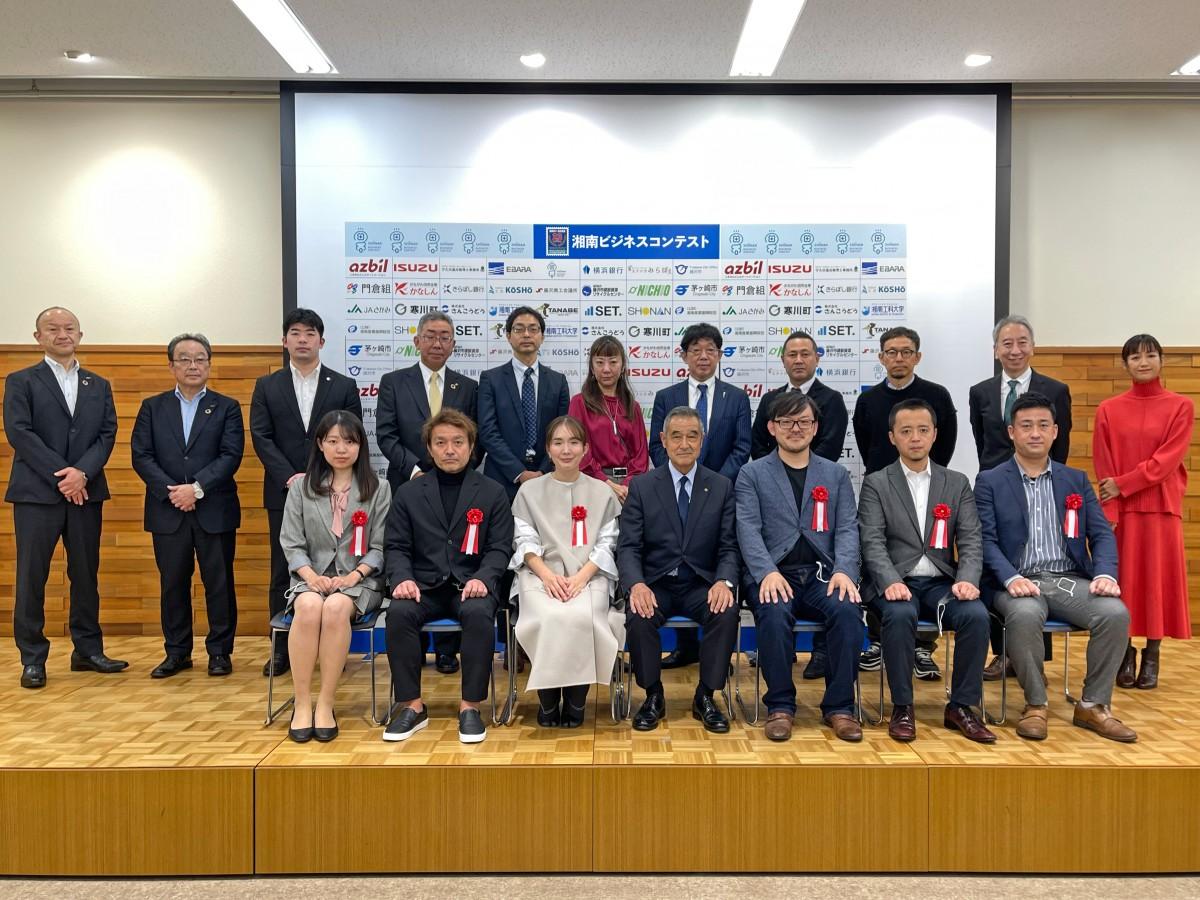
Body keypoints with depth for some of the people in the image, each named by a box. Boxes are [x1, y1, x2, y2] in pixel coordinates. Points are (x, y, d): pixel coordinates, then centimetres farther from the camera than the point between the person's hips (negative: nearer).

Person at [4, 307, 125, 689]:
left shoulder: (98, 385, 15)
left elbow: (108, 434, 5)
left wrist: (82, 472, -12)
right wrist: (61, 476, -14)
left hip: (86, 492, 3)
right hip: (37, 493, -3)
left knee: (86, 574, 8)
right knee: (32, 577, 0)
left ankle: (88, 650, 17)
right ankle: (32, 659, 9)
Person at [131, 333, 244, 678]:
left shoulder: (227, 407, 5)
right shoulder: (152, 407, 11)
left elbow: (231, 456, -5)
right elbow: (141, 456, 2)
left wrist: (197, 488, -16)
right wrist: (170, 491, -11)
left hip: (214, 510, -2)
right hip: (167, 511, 2)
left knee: (219, 583, 3)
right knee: (172, 583, 8)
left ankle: (220, 651, 14)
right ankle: (177, 652, 20)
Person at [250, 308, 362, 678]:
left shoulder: (344, 386, 6)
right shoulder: (267, 386, 9)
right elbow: (261, 438, 0)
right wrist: (291, 477, -12)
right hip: (284, 493, 1)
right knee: (283, 572, 5)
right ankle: (282, 649, 14)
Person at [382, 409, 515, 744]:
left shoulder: (492, 493, 8)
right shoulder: (408, 493, 12)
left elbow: (500, 548, 3)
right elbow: (396, 547, 8)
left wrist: (482, 579, -18)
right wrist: (402, 578, -14)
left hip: (470, 586, -1)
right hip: (424, 586, 2)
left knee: (479, 613, -34)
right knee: (399, 612, -30)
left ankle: (470, 707, -20)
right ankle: (412, 706, -15)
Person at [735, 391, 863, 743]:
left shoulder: (836, 475, 18)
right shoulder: (752, 474, 11)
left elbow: (847, 528, 7)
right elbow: (749, 529, -2)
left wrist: (844, 571, -12)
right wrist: (768, 572, -20)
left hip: (822, 575, 2)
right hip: (774, 576, -2)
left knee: (848, 611, -29)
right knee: (774, 615, -34)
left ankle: (839, 706, -13)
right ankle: (780, 706, -16)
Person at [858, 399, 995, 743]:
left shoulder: (957, 483, 14)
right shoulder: (875, 484, 6)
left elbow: (971, 541, 5)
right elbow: (873, 542, -6)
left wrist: (967, 579, -16)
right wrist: (891, 582, -24)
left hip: (941, 582, 3)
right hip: (896, 582, -2)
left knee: (976, 614, -27)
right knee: (900, 614, -34)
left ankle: (961, 707, -9)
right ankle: (902, 708, -16)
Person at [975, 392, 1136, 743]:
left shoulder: (1076, 480, 17)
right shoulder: (989, 482, 7)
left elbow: (1102, 534, 10)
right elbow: (986, 540, -3)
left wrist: (1105, 573, -11)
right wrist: (1011, 578, -21)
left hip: (1070, 580, 3)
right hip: (1020, 582, -3)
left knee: (1116, 613, -26)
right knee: (1025, 615, -36)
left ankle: (1093, 705, -6)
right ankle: (1035, 705, -13)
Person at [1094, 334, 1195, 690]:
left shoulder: (1181, 406, 3)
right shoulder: (1108, 410, 5)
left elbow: (1168, 459, -8)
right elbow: (1104, 469, 0)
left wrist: (1122, 485, -16)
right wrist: (1109, 515, -11)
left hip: (1162, 508, -1)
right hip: (1121, 510, 1)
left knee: (1159, 579, 3)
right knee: (1122, 581, 3)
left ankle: (1151, 656, 13)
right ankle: (1125, 655, 14)